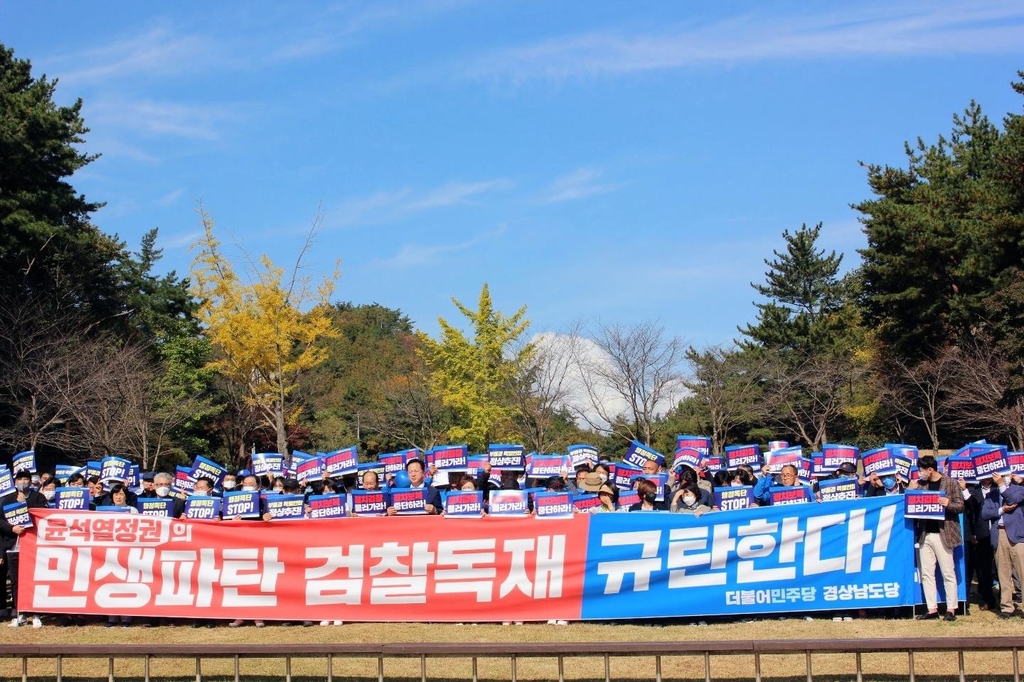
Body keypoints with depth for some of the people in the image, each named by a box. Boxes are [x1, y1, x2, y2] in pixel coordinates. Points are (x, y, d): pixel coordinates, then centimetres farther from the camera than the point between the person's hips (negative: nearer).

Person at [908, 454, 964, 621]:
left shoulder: (951, 483, -4)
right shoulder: (920, 484, 10)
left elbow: (960, 506, -6)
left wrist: (948, 504, -25)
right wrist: (910, 489, -4)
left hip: (942, 534, -5)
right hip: (924, 534, 5)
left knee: (948, 573, 0)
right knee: (926, 574, 5)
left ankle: (951, 609, 5)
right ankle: (932, 609, 9)